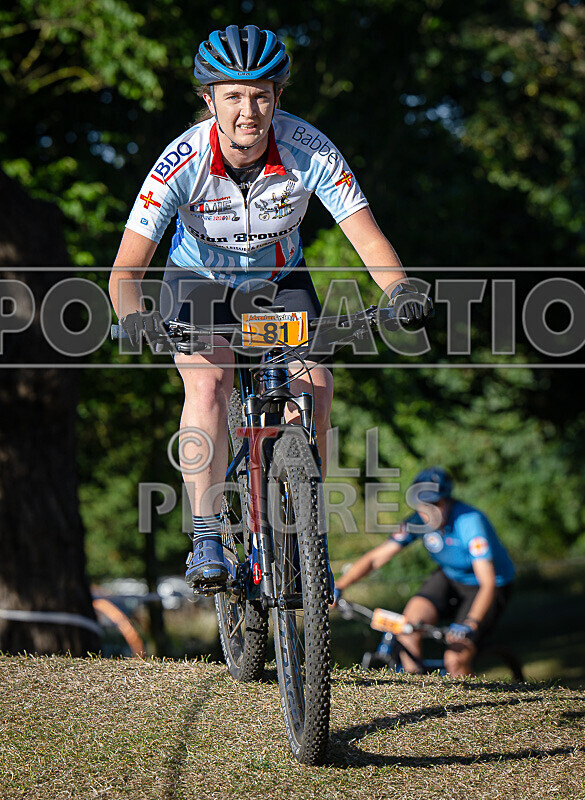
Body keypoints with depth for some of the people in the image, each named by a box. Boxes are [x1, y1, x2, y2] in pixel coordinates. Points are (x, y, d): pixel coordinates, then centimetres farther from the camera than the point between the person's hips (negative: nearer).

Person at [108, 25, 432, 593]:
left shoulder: (309, 152, -27)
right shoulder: (183, 162, -31)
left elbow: (366, 235, -27)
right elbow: (126, 268, -32)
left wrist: (399, 289, -47)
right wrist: (134, 315, -54)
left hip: (279, 280, 2)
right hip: (199, 283, -2)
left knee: (314, 385, -21)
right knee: (209, 380, -28)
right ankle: (206, 544, -23)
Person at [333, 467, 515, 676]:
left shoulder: (471, 523, -31)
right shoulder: (418, 523, -16)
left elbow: (488, 583, -36)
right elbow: (375, 558, -13)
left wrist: (470, 623, -50)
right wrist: (337, 588, -25)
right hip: (449, 577, 5)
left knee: (455, 661, -19)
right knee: (413, 615, -23)